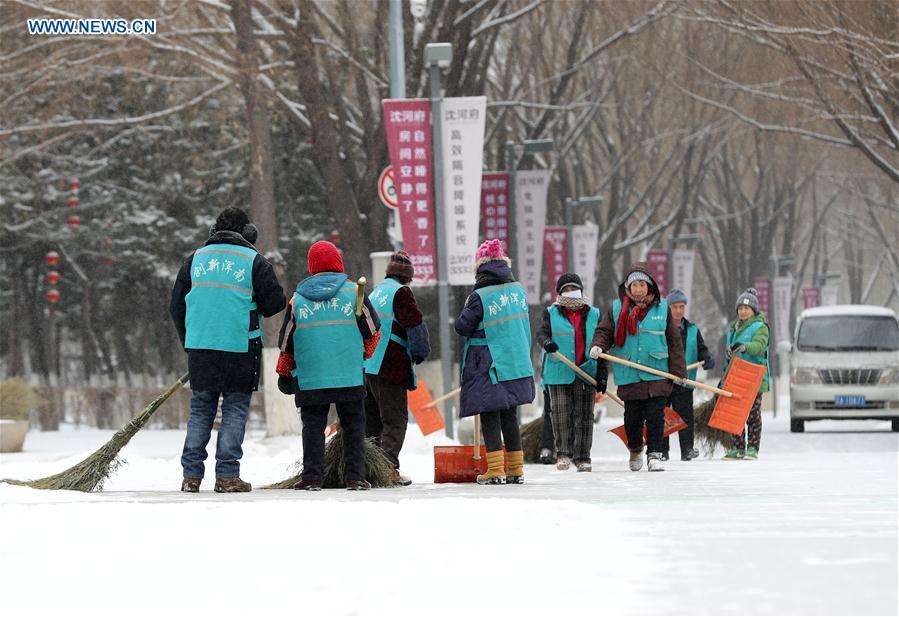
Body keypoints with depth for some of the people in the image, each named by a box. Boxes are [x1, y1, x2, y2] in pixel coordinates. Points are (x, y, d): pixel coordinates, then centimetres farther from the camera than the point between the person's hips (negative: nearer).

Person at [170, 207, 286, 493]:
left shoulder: (195, 259, 10)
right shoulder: (254, 261, -1)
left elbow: (176, 305, 12)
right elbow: (275, 303, -4)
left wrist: (187, 341, 22)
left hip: (199, 346, 3)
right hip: (240, 348, -3)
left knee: (200, 410, 10)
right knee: (235, 411, 3)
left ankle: (191, 474, 6)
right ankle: (227, 475, -3)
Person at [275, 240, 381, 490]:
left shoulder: (298, 298, 4)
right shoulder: (353, 291, 1)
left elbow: (287, 341, 9)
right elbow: (373, 329, 8)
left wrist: (284, 373, 21)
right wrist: (363, 354, 26)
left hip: (310, 376, 1)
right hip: (350, 376, -1)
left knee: (313, 425, 6)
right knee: (353, 425, 7)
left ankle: (312, 477, 0)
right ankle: (355, 476, 3)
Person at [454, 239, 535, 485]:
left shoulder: (479, 296, -14)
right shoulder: (518, 289, 4)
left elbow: (462, 327, -7)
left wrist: (466, 308, 10)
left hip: (488, 367, -6)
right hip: (517, 362, 6)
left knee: (489, 418, 0)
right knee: (509, 417, 12)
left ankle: (496, 470, -6)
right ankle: (516, 471, 13)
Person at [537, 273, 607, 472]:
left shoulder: (593, 315, 10)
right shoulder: (551, 313, 7)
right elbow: (542, 333, -6)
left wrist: (602, 375, 4)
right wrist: (546, 342, -31)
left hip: (586, 373, 1)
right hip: (559, 373, -1)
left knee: (584, 416, 2)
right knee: (561, 413, -5)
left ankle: (582, 457, 8)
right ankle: (563, 453, 5)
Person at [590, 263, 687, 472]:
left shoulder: (662, 308, 5)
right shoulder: (617, 309, 5)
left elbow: (674, 341, 7)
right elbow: (605, 331, 8)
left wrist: (678, 370, 4)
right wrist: (598, 346, -16)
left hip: (657, 373, -1)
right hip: (629, 374, 1)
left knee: (655, 415, -8)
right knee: (633, 416, 7)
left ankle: (654, 455, -3)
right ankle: (635, 450, 29)